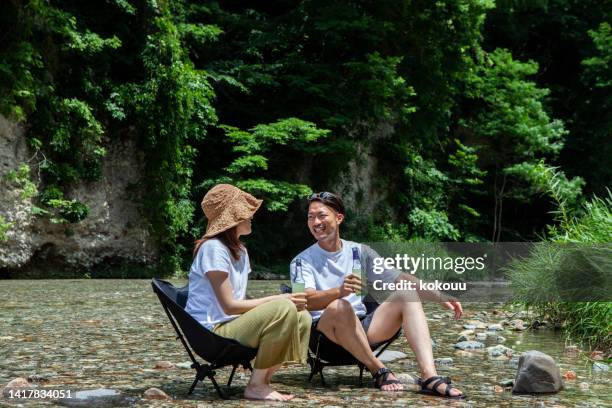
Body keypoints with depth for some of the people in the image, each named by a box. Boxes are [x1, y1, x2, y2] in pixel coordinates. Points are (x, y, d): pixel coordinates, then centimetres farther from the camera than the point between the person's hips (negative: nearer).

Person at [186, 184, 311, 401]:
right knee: (284, 309, -26)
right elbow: (229, 305, -18)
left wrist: (281, 300, -5)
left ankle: (263, 379, -3)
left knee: (302, 317, -2)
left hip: (233, 325, 9)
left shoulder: (239, 250, 15)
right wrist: (278, 300, -15)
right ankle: (256, 385, -16)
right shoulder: (213, 248, -14)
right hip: (213, 331, -9)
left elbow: (239, 301, 10)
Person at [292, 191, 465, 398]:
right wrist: (339, 291, -40)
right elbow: (308, 301, -19)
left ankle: (430, 377, -30)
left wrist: (441, 297, 0)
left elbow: (400, 278, 12)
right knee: (339, 306, -36)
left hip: (363, 327, 5)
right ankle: (379, 371, -20)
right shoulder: (302, 261, 1)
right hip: (326, 331, -4)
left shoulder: (359, 251, 14)